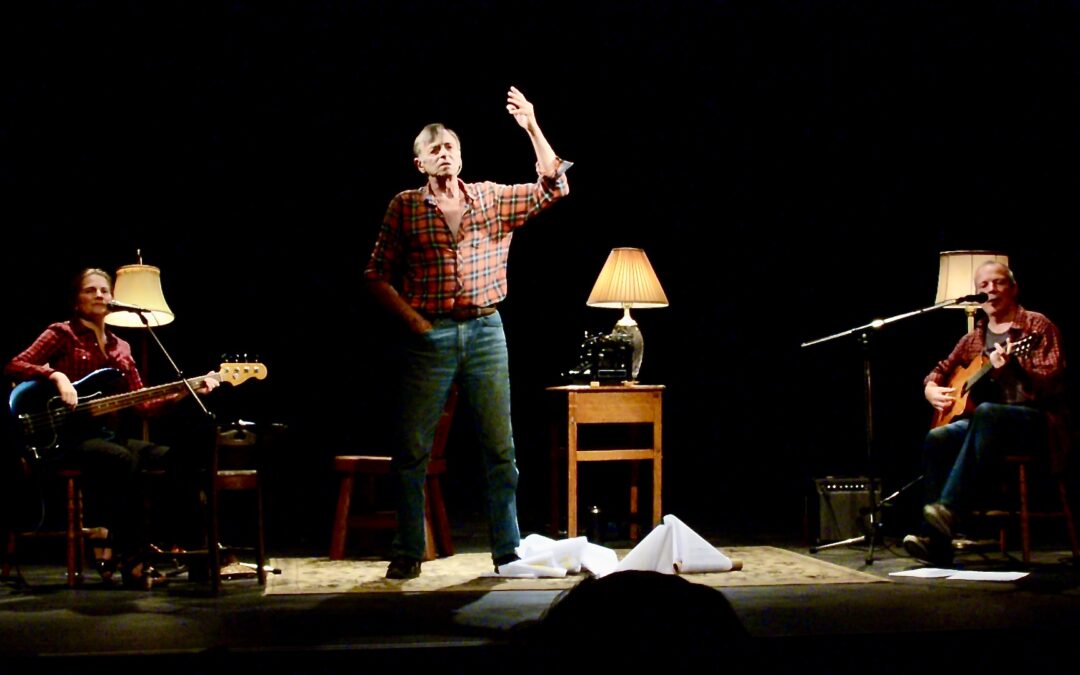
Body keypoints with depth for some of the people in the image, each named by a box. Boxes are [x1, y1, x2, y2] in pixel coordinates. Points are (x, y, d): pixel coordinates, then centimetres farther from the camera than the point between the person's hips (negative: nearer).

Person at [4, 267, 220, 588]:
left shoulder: (120, 348, 19)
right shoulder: (62, 334, 3)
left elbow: (142, 403, 11)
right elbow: (14, 366, -8)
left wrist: (183, 393, -2)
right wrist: (56, 376, -21)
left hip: (109, 435, 6)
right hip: (68, 437, -6)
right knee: (125, 461, -35)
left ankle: (116, 547, -12)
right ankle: (132, 559, -25)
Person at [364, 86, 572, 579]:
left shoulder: (493, 199, 9)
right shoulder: (405, 207, 4)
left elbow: (554, 187, 0)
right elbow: (378, 276, 5)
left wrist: (532, 129, -8)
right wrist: (413, 321, -6)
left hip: (485, 331, 2)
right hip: (429, 336, -1)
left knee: (500, 447, 4)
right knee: (411, 449, -1)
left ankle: (508, 550, 11)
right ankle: (407, 553, 8)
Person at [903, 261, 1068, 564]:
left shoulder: (1037, 327, 1)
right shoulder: (975, 338, 18)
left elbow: (1053, 384, -11)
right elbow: (942, 369, 31)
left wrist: (1013, 366, -29)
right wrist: (931, 389, 8)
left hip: (1036, 422, -5)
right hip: (984, 422, 6)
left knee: (986, 413, -39)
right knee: (937, 439, -26)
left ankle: (951, 511, -48)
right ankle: (935, 539, -30)